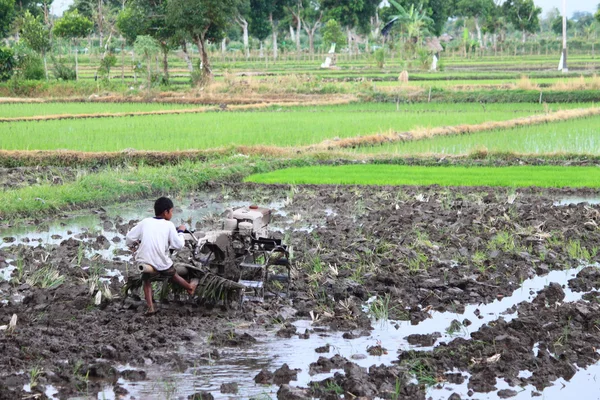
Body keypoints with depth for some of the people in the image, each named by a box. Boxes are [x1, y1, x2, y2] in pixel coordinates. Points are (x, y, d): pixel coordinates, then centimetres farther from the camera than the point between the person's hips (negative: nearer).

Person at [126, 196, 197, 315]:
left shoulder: (145, 222, 4)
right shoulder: (169, 225, -2)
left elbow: (130, 237, 3)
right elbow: (178, 245, -4)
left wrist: (133, 243, 26)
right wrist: (180, 232, 13)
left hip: (143, 261, 1)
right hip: (162, 264, -1)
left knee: (147, 280, 25)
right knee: (173, 274, 29)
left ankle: (150, 307, 8)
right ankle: (189, 287, 52)